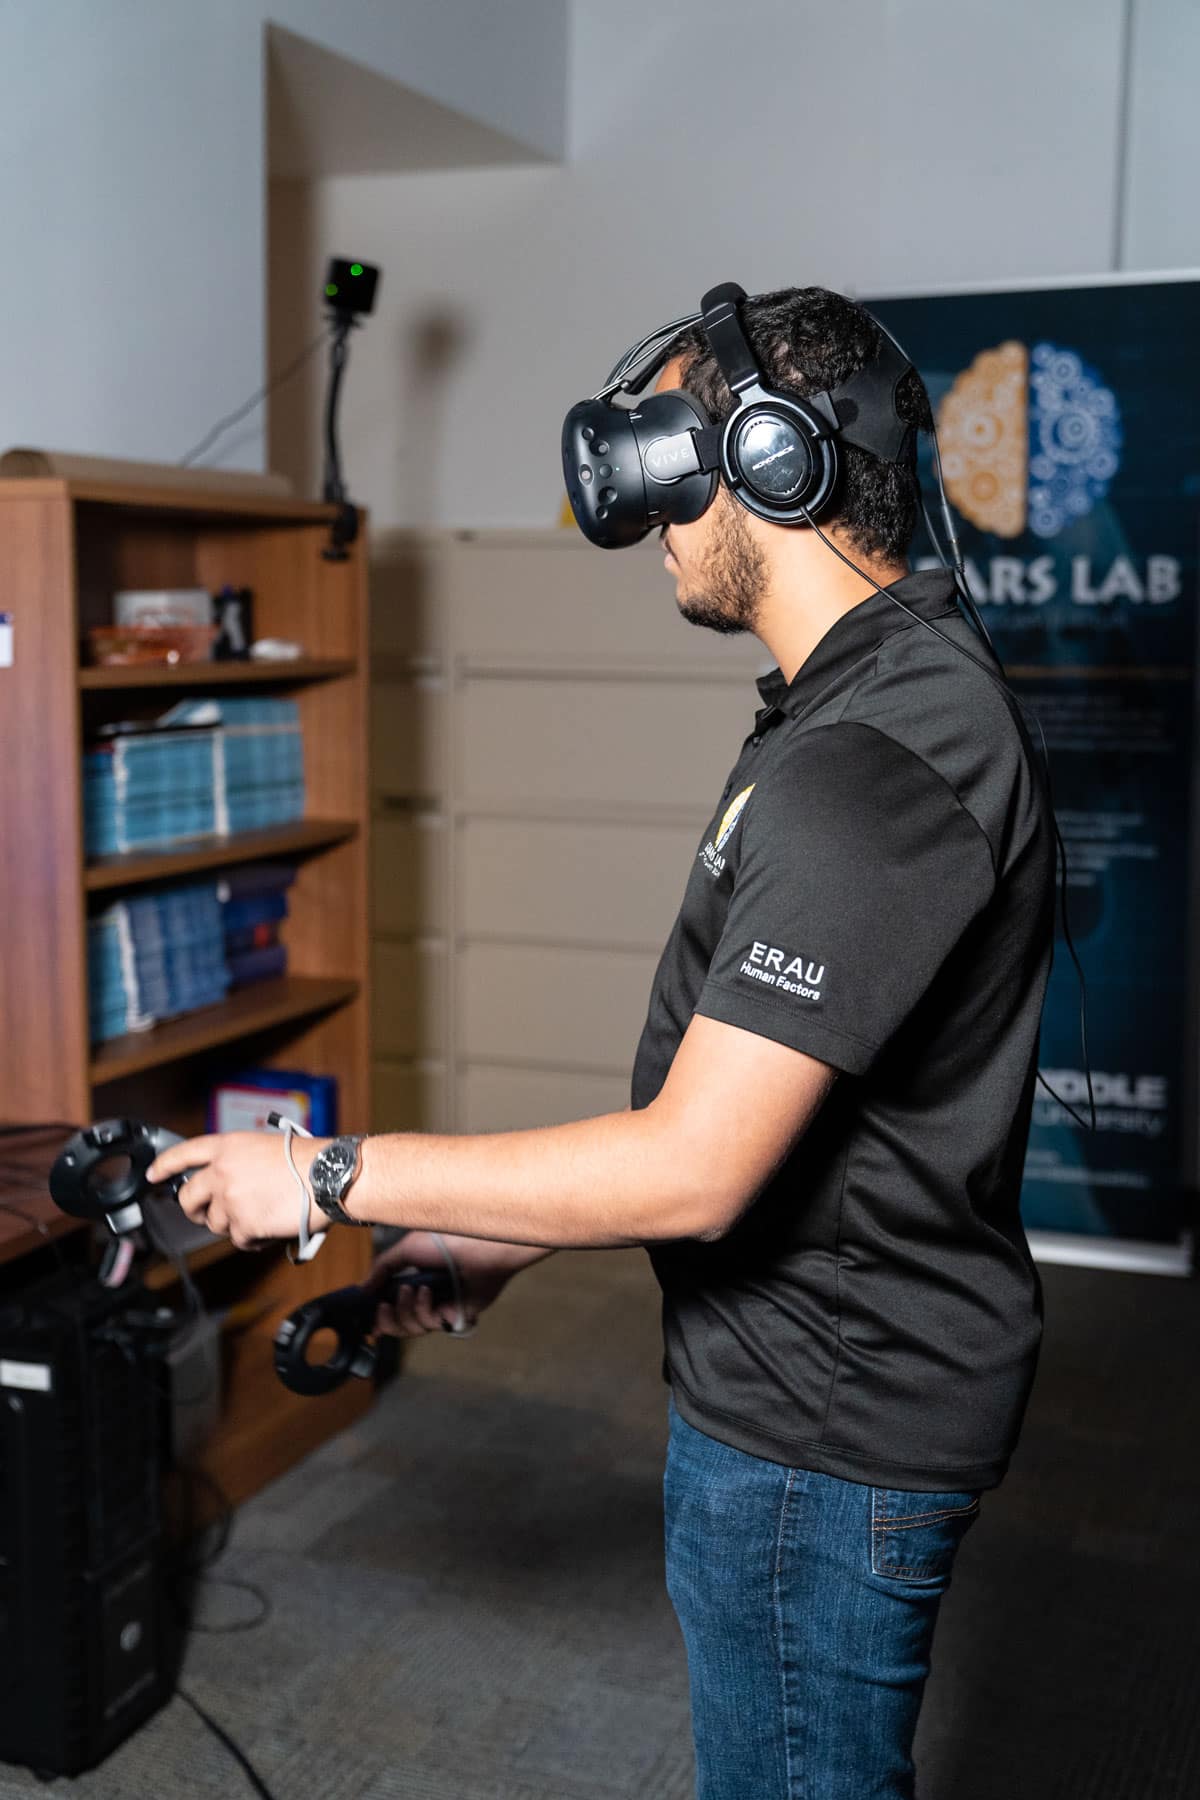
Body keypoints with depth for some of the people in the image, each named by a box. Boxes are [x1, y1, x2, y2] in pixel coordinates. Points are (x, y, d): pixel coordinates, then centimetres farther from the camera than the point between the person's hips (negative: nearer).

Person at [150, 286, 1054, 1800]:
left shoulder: (872, 764, -28)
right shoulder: (893, 697, 8)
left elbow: (692, 1171, -29)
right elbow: (734, 1089, 12)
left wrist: (330, 1176, -19)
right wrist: (508, 1237, 10)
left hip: (822, 1437, -10)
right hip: (817, 1383, 10)